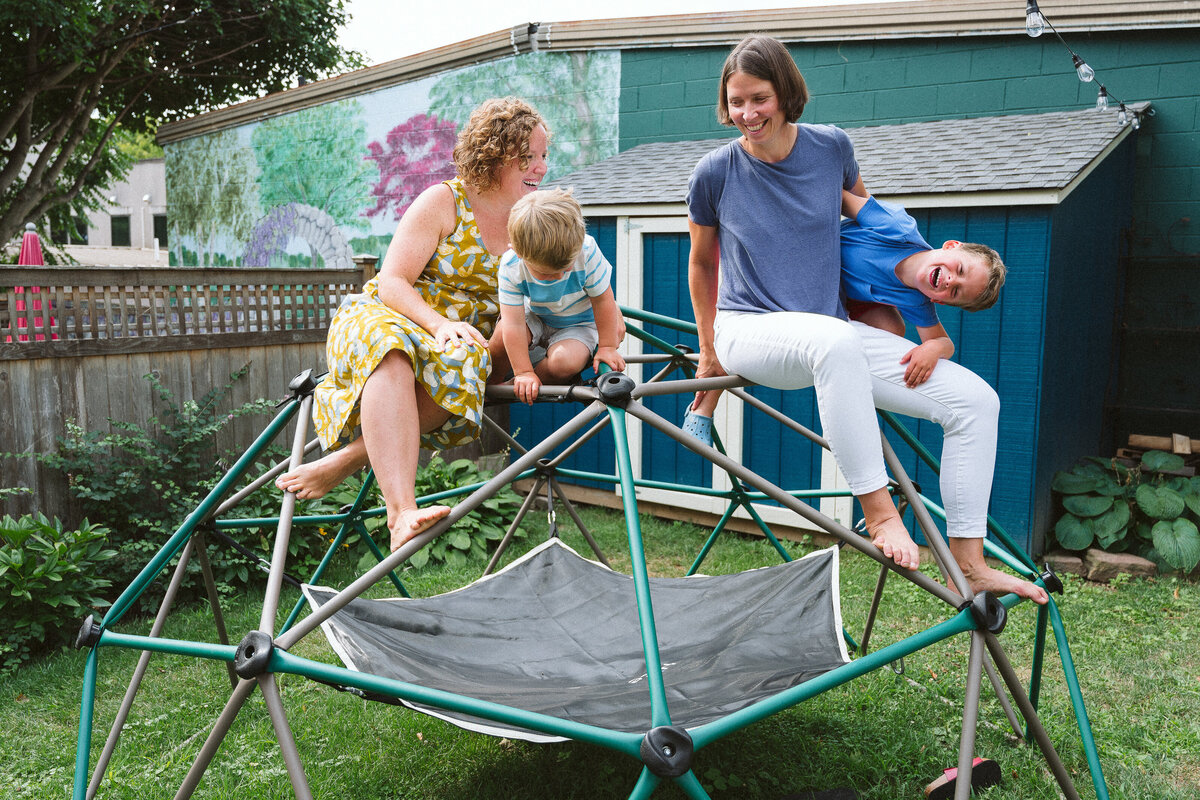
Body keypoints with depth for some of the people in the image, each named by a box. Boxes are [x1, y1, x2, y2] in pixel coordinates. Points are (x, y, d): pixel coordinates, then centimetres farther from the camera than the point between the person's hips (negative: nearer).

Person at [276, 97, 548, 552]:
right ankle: (402, 511, -52)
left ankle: (346, 460, -35)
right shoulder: (443, 201, -4)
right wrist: (440, 323, -28)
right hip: (377, 318, -3)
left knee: (465, 362, -37)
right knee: (391, 352, -41)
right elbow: (392, 282, -10)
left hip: (461, 340, 3)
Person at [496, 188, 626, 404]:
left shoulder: (587, 253, -32)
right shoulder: (511, 267, -29)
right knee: (504, 331, -29)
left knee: (564, 362, -33)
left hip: (579, 324, -2)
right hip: (536, 318, 2)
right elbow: (514, 324, -28)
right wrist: (523, 373, -28)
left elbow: (603, 301, -19)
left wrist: (607, 348, -12)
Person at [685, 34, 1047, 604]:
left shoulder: (831, 146, 1)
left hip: (834, 332, 4)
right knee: (834, 343, -42)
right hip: (748, 329, -4)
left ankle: (969, 566, -4)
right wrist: (709, 354, 17)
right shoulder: (714, 173, -5)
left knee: (976, 400, -10)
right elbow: (701, 264, 11)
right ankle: (879, 513, -32)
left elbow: (861, 205, 23)